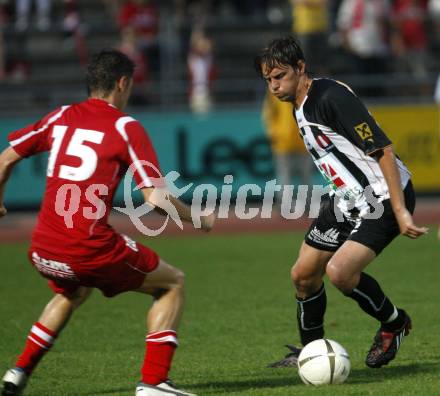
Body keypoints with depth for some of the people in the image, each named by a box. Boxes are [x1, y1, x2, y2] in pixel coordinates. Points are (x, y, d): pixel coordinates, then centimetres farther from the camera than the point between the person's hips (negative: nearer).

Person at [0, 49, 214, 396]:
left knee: (72, 293, 39)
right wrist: (200, 219, 9)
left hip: (42, 251, 6)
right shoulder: (126, 127, -2)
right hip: (90, 250, -6)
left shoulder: (61, 117, 12)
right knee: (173, 283, 14)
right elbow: (157, 197, -8)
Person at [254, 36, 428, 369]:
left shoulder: (331, 97, -23)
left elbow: (383, 151, -25)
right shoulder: (301, 107, 7)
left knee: (339, 271, -24)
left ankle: (394, 323, 2)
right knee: (303, 274, 10)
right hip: (346, 198, 10)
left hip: (384, 197, -10)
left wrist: (400, 211, -27)